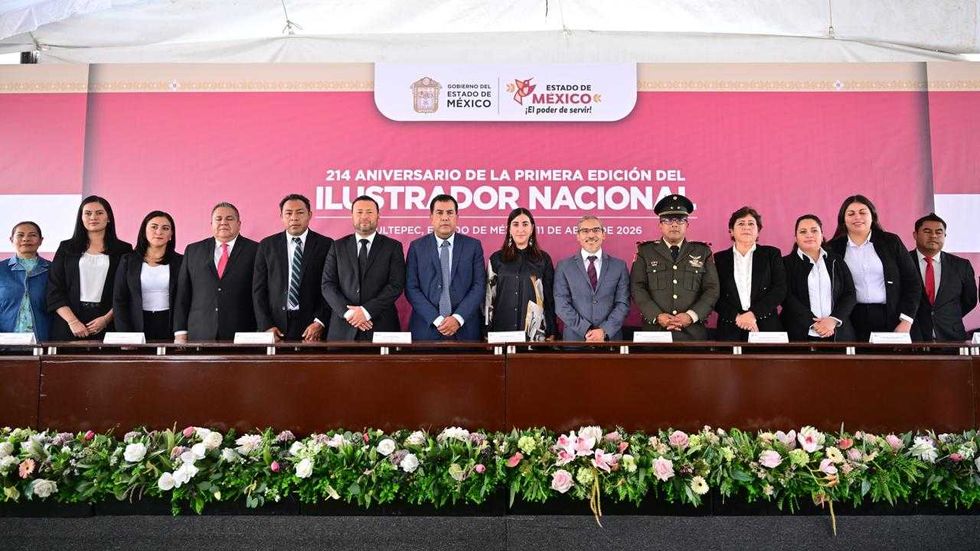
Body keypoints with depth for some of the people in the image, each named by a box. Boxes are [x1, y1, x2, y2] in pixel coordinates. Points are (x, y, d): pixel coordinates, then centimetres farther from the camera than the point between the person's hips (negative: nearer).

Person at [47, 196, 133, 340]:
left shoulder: (123, 250, 6)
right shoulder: (66, 248, 10)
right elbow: (54, 290, 4)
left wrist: (107, 319, -12)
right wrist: (73, 321, -8)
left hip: (108, 326, -1)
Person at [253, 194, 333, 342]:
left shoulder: (325, 245, 2)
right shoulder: (267, 245, 8)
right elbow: (258, 289, 6)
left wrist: (319, 322, -11)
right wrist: (266, 326, -4)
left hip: (312, 327, -1)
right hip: (275, 326, 1)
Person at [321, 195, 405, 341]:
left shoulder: (393, 247, 3)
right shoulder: (338, 247, 9)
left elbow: (396, 285, -5)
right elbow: (327, 284, 3)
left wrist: (367, 311, -14)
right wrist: (347, 312, -12)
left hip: (381, 326, -1)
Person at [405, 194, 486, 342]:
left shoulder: (473, 246, 4)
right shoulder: (416, 247, 3)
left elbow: (479, 286, -1)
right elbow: (411, 288, -2)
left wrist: (458, 318, -13)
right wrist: (436, 319, -12)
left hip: (464, 329, 0)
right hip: (426, 329, 0)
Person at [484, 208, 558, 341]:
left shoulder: (543, 259, 4)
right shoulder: (496, 259, 5)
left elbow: (550, 298, 7)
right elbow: (488, 297, 6)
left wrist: (552, 334, 3)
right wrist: (487, 334, 1)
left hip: (536, 332, 0)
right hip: (502, 330, 0)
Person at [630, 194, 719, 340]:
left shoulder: (703, 252, 10)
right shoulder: (645, 251, 7)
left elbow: (712, 289, 3)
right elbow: (637, 288, -1)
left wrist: (692, 315, -11)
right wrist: (657, 316, -13)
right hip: (654, 329, -1)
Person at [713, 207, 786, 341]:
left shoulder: (772, 254, 9)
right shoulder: (719, 258, 9)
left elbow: (780, 289, 0)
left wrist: (754, 314, -12)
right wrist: (736, 317, -12)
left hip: (767, 327, 0)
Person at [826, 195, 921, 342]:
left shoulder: (891, 242, 7)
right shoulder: (834, 248, 5)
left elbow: (912, 282, 6)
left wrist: (906, 321, -2)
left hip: (889, 320, 1)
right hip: (852, 321, 0)